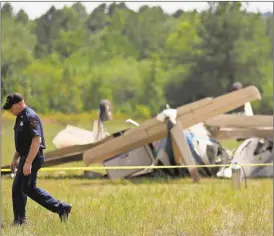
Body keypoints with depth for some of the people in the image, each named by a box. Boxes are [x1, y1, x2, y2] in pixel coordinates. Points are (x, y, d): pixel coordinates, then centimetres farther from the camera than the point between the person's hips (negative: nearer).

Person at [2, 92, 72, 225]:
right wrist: (15, 159, 25)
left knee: (18, 188, -5)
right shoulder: (20, 117, 14)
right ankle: (61, 208, 18)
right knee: (29, 188, 15)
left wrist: (28, 163, -29)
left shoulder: (30, 117, -18)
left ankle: (19, 221, 4)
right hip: (26, 157, 11)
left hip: (32, 158, -11)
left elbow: (37, 140, -25)